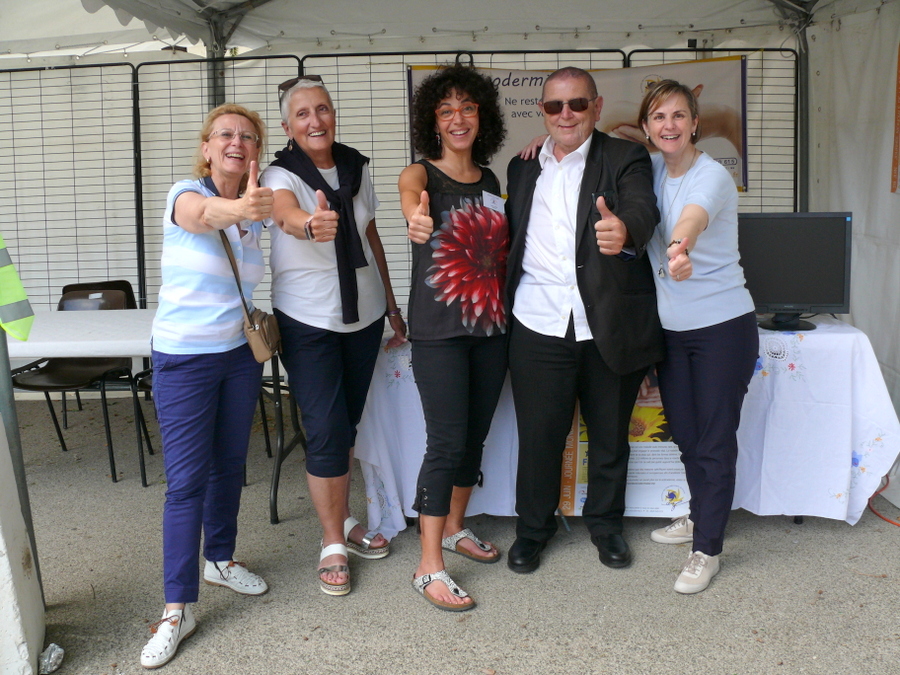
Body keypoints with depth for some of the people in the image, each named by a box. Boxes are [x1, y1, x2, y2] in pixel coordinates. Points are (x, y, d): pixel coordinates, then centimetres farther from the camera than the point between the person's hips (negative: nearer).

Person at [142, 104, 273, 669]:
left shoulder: (256, 210, 2)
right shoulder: (186, 194, -15)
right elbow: (201, 215, -39)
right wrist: (236, 209, -62)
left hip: (240, 354, 5)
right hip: (184, 359, -5)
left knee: (230, 465, 16)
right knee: (186, 481, -5)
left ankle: (221, 558, 36)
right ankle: (179, 607, 3)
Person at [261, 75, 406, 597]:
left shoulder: (358, 167, 4)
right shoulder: (282, 175, -11)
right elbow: (286, 213, -36)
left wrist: (393, 306, 15)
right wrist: (311, 223, -60)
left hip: (364, 315, 5)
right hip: (309, 321, -5)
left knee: (347, 423, 15)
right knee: (326, 431, -7)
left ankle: (344, 520, 32)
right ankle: (333, 545, 9)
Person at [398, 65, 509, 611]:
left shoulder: (492, 182, 11)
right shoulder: (420, 174, -6)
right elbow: (411, 193, -31)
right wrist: (416, 218, -54)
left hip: (491, 326, 6)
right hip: (439, 330, -6)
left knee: (475, 436, 14)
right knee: (447, 443, -8)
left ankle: (455, 528, 35)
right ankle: (429, 567, 1)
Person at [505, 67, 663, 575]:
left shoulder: (625, 159, -1)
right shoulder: (524, 167, 11)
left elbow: (644, 209, -22)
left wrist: (624, 230, -45)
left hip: (610, 327, -2)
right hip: (539, 327, 2)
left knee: (610, 435, 13)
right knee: (538, 436, 8)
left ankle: (606, 523, 35)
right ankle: (533, 528, 28)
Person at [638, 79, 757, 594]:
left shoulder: (712, 176, -16)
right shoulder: (652, 171, 3)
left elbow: (693, 217, -40)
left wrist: (680, 248, -63)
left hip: (723, 326, -6)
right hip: (671, 327, 6)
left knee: (716, 440, 0)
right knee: (685, 435, 17)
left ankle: (708, 548, 13)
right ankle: (700, 517, 39)